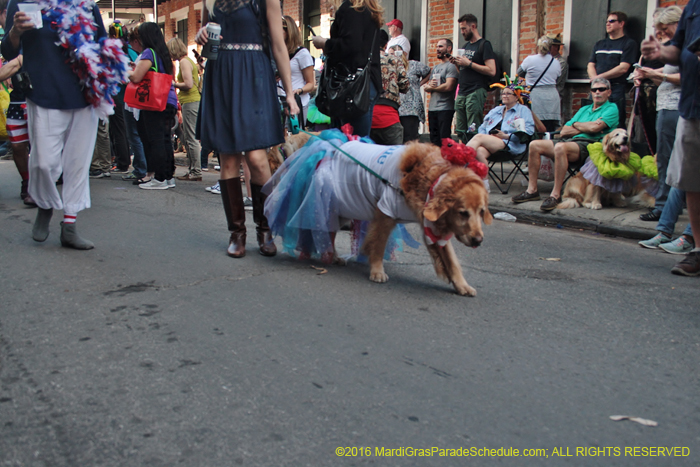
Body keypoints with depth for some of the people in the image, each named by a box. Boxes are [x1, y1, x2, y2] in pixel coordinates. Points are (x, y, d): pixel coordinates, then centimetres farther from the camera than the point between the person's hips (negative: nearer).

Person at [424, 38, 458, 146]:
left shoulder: (451, 66, -5)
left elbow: (448, 86, -17)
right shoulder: (435, 67, 21)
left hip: (445, 108, -8)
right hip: (432, 108, 8)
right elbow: (426, 87, 18)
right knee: (434, 140, 9)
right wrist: (428, 86, -7)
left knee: (444, 140, -10)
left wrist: (432, 87, -1)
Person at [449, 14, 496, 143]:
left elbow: (491, 71, -13)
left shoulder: (484, 45, -3)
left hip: (476, 92, -8)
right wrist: (457, 63, 7)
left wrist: (469, 63, -13)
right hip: (462, 93, 8)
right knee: (460, 131, 3)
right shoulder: (466, 46, 22)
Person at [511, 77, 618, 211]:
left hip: (588, 145, -8)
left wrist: (576, 124, 7)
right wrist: (585, 128, 0)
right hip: (570, 141, 8)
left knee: (560, 147, -37)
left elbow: (595, 127, -13)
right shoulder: (584, 109, 27)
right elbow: (564, 131, 16)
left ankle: (556, 195, -33)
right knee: (534, 145, -9)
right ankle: (532, 190, -8)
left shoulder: (611, 109, 6)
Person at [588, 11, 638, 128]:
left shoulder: (629, 43, 3)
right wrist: (595, 78, -6)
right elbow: (591, 65, 15)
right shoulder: (599, 44, 23)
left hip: (616, 89, -5)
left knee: (617, 126, -10)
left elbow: (623, 68, -7)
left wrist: (600, 77, -9)